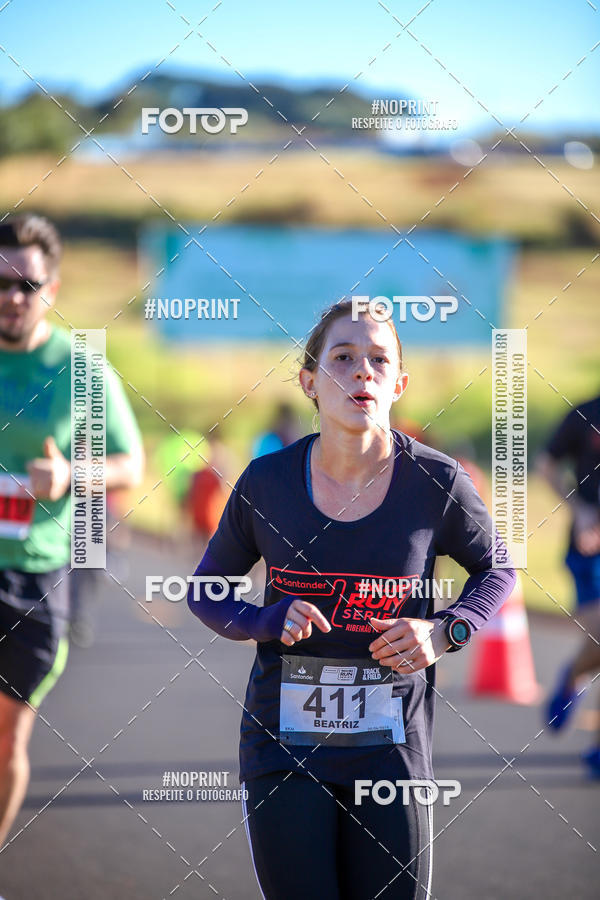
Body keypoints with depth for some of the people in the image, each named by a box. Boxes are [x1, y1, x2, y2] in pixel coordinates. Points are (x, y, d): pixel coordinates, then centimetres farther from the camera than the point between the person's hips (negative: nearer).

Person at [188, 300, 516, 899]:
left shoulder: (436, 483, -5)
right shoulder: (266, 484, -3)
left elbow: (495, 568, 13)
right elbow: (204, 592, 10)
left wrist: (444, 632, -6)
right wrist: (269, 622, -10)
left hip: (391, 746, 0)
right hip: (284, 743, 0)